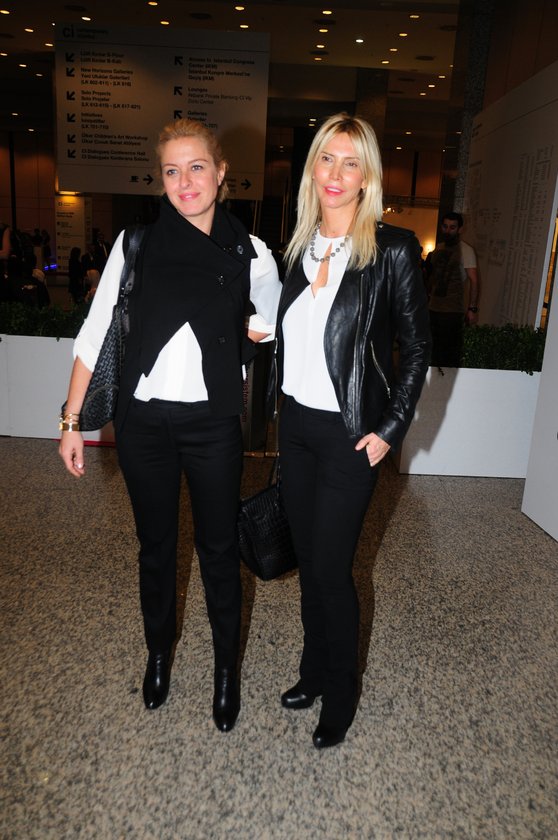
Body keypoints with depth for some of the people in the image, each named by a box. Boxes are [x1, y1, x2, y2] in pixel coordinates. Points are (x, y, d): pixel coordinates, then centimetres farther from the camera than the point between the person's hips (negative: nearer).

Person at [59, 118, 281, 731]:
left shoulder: (249, 253, -1)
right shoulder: (137, 241, -2)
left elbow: (269, 324, 17)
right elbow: (95, 332, 0)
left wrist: (251, 332, -2)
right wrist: (72, 420, -2)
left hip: (213, 423, 0)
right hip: (143, 419, 1)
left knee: (218, 548, 11)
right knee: (155, 544, 16)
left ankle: (226, 668, 33)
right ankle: (158, 653, 41)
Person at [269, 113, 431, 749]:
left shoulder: (393, 250, -11)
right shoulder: (300, 245, 7)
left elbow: (416, 347, -7)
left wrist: (391, 429, -11)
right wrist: (283, 407, 11)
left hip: (349, 435, -6)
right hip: (295, 423, 6)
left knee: (331, 570, 3)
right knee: (307, 557, 16)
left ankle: (340, 697, 28)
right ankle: (313, 672, 38)